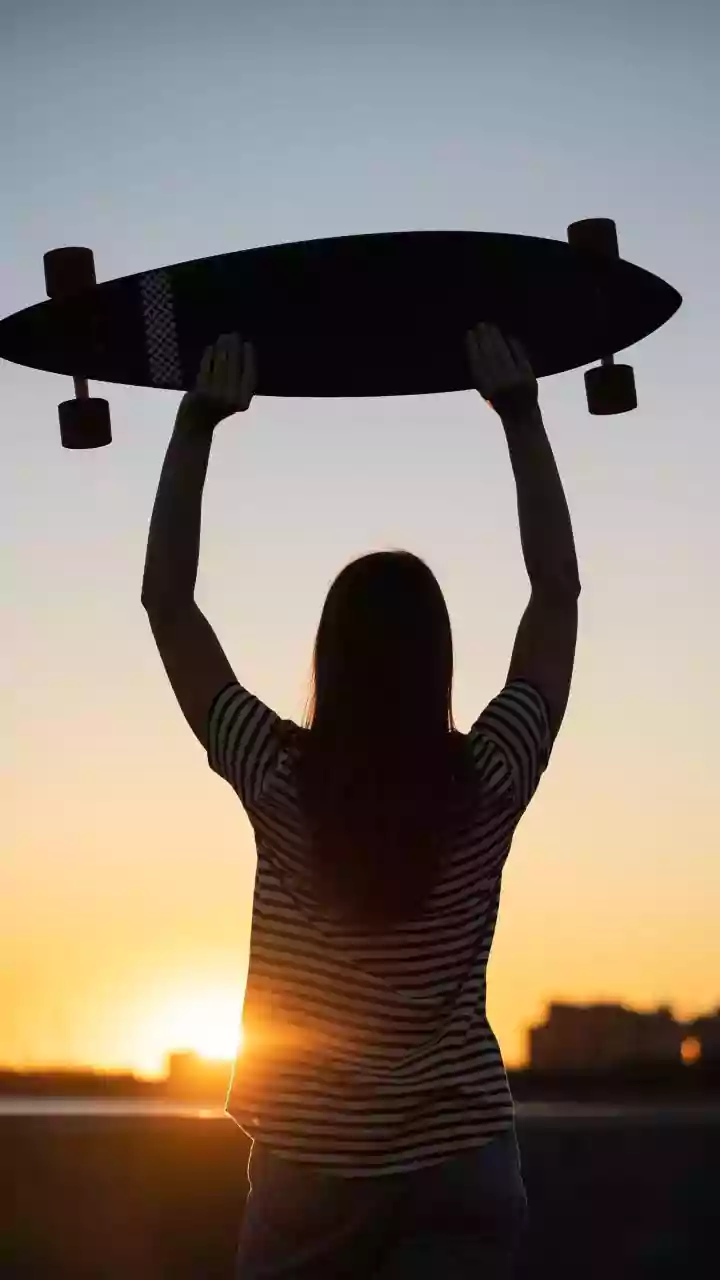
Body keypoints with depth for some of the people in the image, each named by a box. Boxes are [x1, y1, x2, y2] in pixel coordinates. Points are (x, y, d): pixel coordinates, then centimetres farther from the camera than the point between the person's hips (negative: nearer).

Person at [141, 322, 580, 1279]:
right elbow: (559, 593, 3)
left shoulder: (282, 781, -9)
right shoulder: (488, 783, -8)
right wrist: (521, 411, 7)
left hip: (307, 1171, 0)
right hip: (460, 1167, 0)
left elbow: (167, 600, -1)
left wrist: (200, 419, 2)